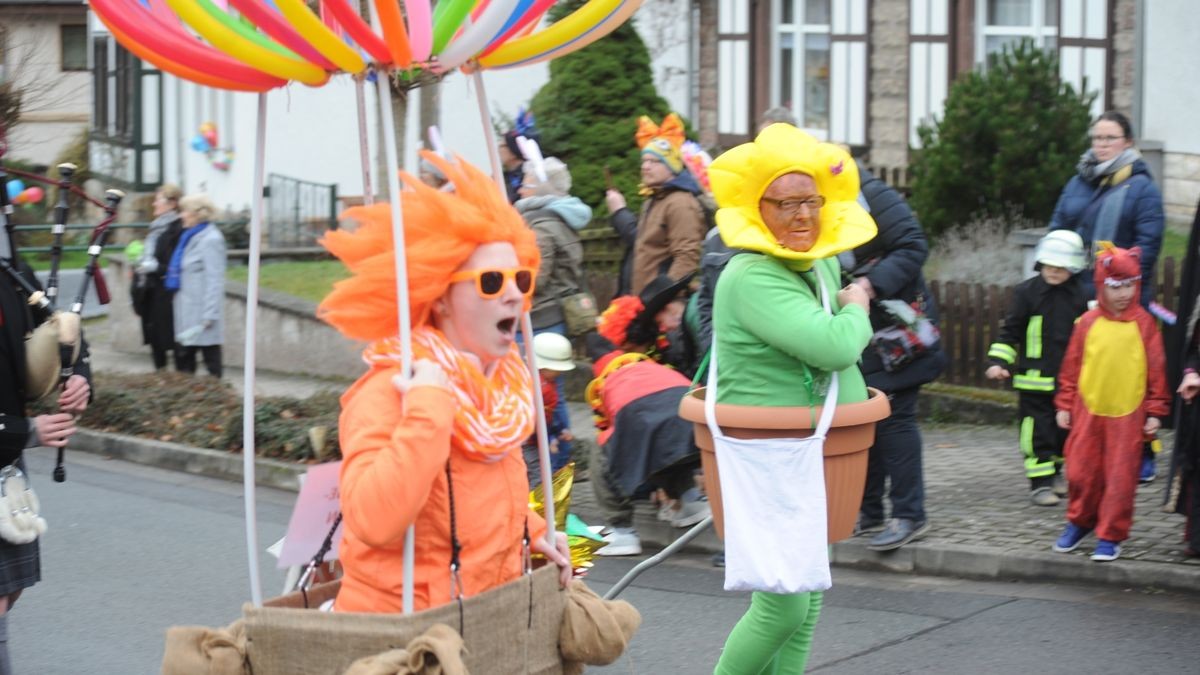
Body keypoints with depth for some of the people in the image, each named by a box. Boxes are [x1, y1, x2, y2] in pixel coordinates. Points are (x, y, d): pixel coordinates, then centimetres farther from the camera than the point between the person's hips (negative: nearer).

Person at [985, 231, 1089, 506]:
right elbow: (1009, 332, -3)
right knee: (1038, 432, -5)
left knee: (1065, 430, 14)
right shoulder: (1027, 292, -7)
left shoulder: (1080, 296, 4)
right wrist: (998, 362, -12)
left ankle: (1055, 472, 34)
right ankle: (1040, 482, 2)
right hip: (1034, 379, -4)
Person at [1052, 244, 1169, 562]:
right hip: (1088, 411, 2)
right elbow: (1071, 366, 7)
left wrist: (1155, 411, 2)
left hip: (1128, 414, -2)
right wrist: (1064, 405, 7)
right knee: (1080, 472, 8)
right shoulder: (1088, 322, 2)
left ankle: (1110, 537, 11)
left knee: (1120, 478, 1)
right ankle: (1079, 522, 31)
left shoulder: (1143, 323, -2)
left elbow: (1157, 369, 2)